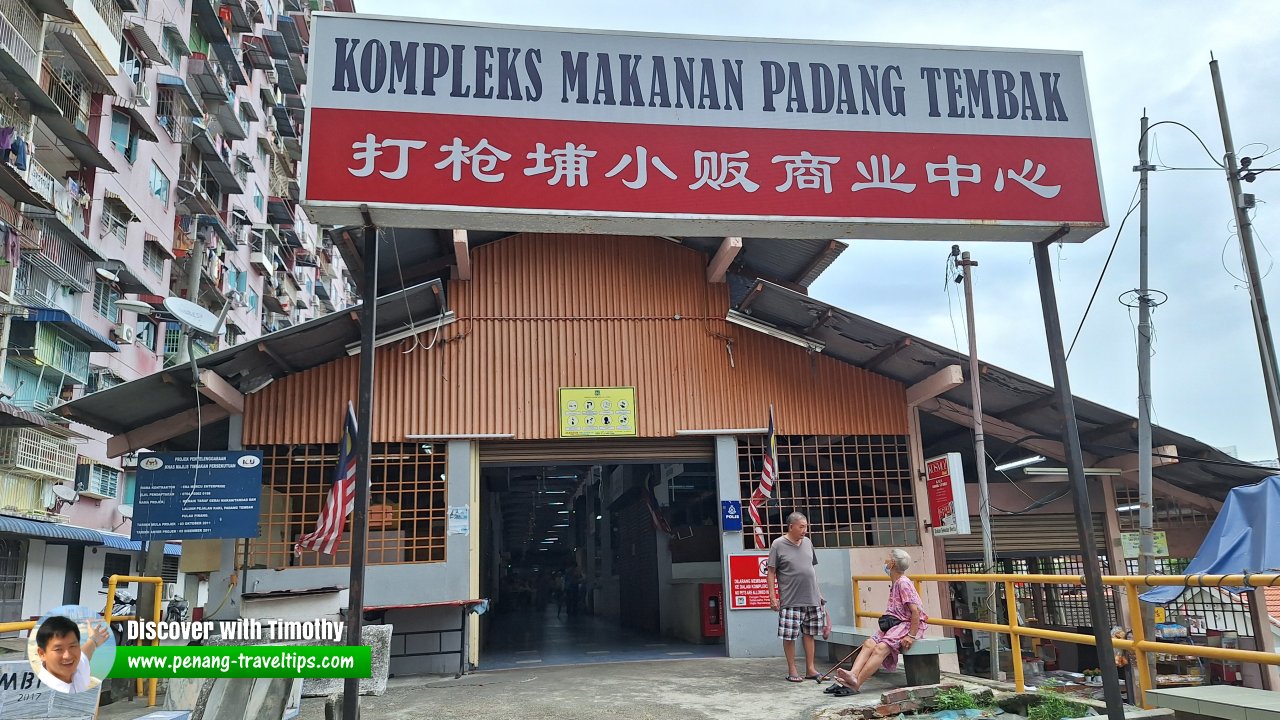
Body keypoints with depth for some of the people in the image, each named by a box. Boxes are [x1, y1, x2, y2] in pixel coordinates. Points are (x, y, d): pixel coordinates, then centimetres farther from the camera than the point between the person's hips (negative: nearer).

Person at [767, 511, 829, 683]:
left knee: (809, 633, 11)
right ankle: (792, 670, 12)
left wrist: (818, 592, 17)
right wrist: (772, 597, -10)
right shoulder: (778, 545, -6)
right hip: (790, 600, -5)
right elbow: (771, 572, -5)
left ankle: (810, 669, 20)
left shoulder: (807, 542, 10)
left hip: (812, 597, 5)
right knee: (789, 636, 0)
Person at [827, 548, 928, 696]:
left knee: (881, 648, -28)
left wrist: (911, 636, -22)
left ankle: (856, 684, -36)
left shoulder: (903, 583, -12)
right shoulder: (894, 584, 18)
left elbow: (915, 611, -18)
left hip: (909, 625, -9)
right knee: (869, 644, -15)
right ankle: (853, 675, -34)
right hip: (896, 623, 9)